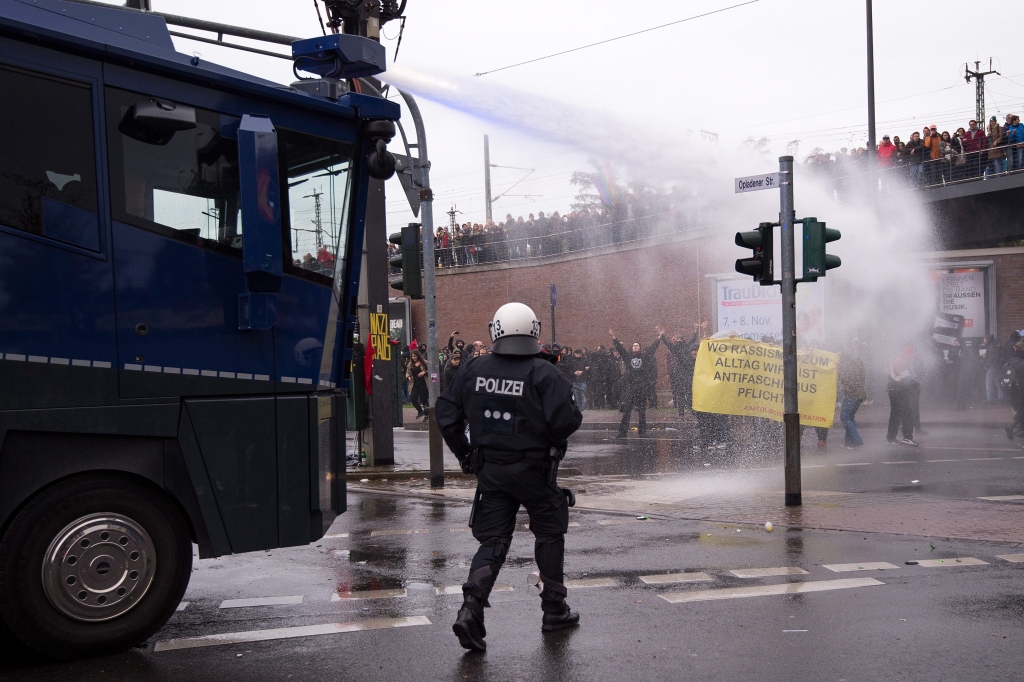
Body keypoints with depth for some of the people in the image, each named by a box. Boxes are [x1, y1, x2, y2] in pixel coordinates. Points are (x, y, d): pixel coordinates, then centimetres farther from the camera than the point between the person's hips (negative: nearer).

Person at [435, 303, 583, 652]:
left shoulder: (473, 370, 1)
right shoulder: (544, 373, -14)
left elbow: (446, 414, 6)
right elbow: (566, 420, -22)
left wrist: (465, 454, 15)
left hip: (489, 469, 4)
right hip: (533, 469, -3)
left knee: (493, 541, 10)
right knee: (549, 534, 16)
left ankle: (471, 608, -8)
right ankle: (554, 609, 26)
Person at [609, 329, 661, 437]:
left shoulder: (644, 357, 10)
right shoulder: (627, 356, 8)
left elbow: (652, 348, 16)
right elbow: (619, 348, 3)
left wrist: (658, 338, 19)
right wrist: (614, 338, -4)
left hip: (642, 386, 1)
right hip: (630, 385, -1)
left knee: (642, 410, 6)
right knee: (626, 409, -4)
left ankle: (642, 430, 14)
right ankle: (622, 431, -5)